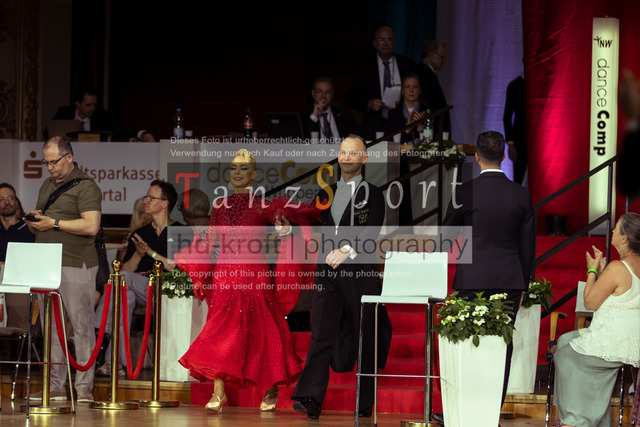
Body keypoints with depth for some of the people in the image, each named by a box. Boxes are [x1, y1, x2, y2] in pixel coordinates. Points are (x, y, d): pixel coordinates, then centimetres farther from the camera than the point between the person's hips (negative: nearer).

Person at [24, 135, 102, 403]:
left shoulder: (86, 187, -5)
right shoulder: (47, 185, 20)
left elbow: (91, 226, -18)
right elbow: (39, 225, 28)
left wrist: (53, 223, -15)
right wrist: (34, 221, 3)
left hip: (76, 266, -8)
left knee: (82, 325, -6)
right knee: (51, 327, 6)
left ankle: (84, 386, -4)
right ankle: (55, 386, 9)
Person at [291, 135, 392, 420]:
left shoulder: (372, 195, 3)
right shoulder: (327, 194, 17)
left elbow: (371, 231, -10)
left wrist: (346, 251, -24)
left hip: (360, 272, -3)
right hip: (327, 272, 3)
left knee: (364, 337, 3)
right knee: (322, 333, -8)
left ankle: (365, 402, 11)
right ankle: (311, 399, -18)